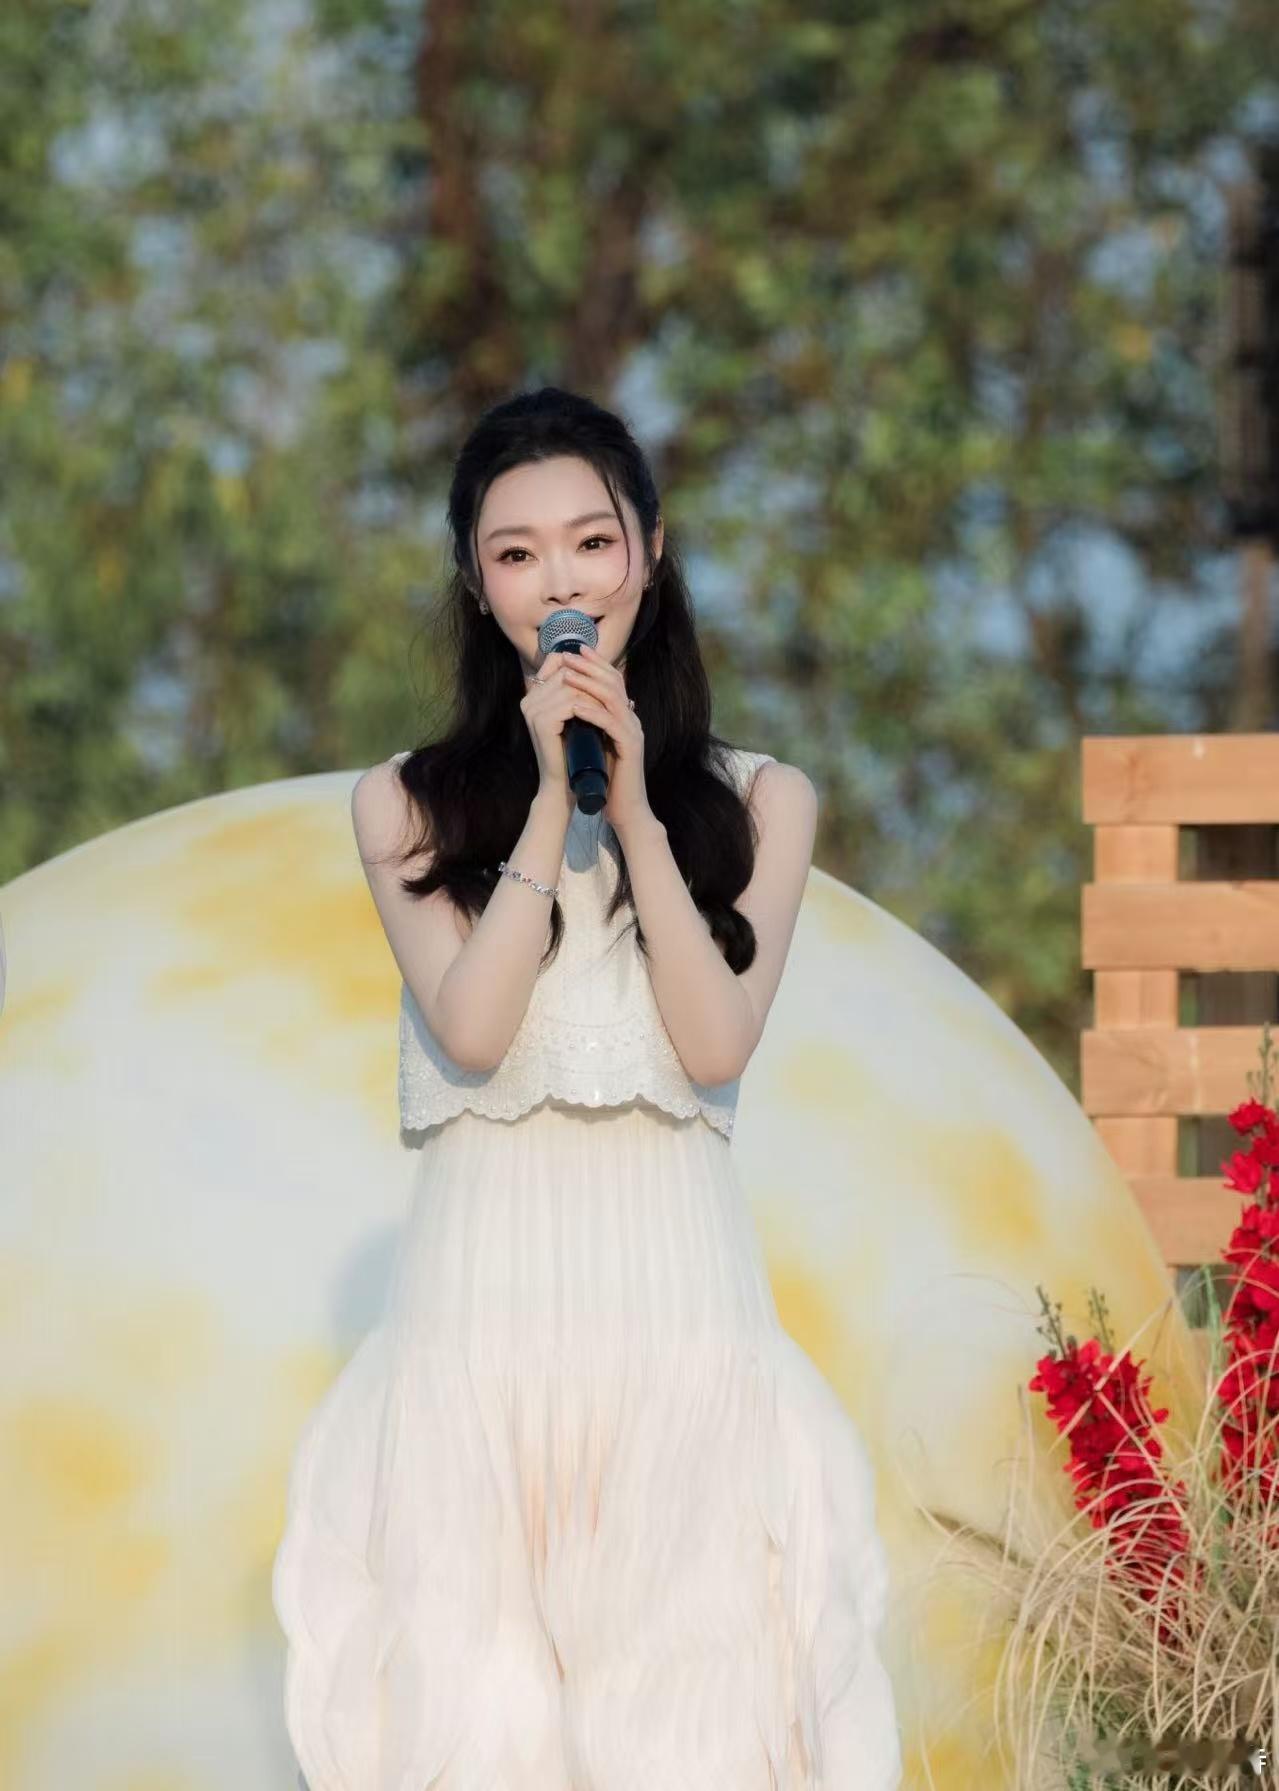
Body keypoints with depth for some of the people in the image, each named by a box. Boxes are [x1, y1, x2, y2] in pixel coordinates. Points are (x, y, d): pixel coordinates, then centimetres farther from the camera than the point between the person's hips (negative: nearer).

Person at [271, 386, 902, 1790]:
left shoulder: (757, 800, 9)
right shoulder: (408, 802, 7)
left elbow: (717, 1043, -3)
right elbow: (470, 1028, -6)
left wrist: (633, 808, -8)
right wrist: (551, 802, -9)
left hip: (677, 1293, 1)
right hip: (483, 1293, 0)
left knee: (683, 1677, -3)